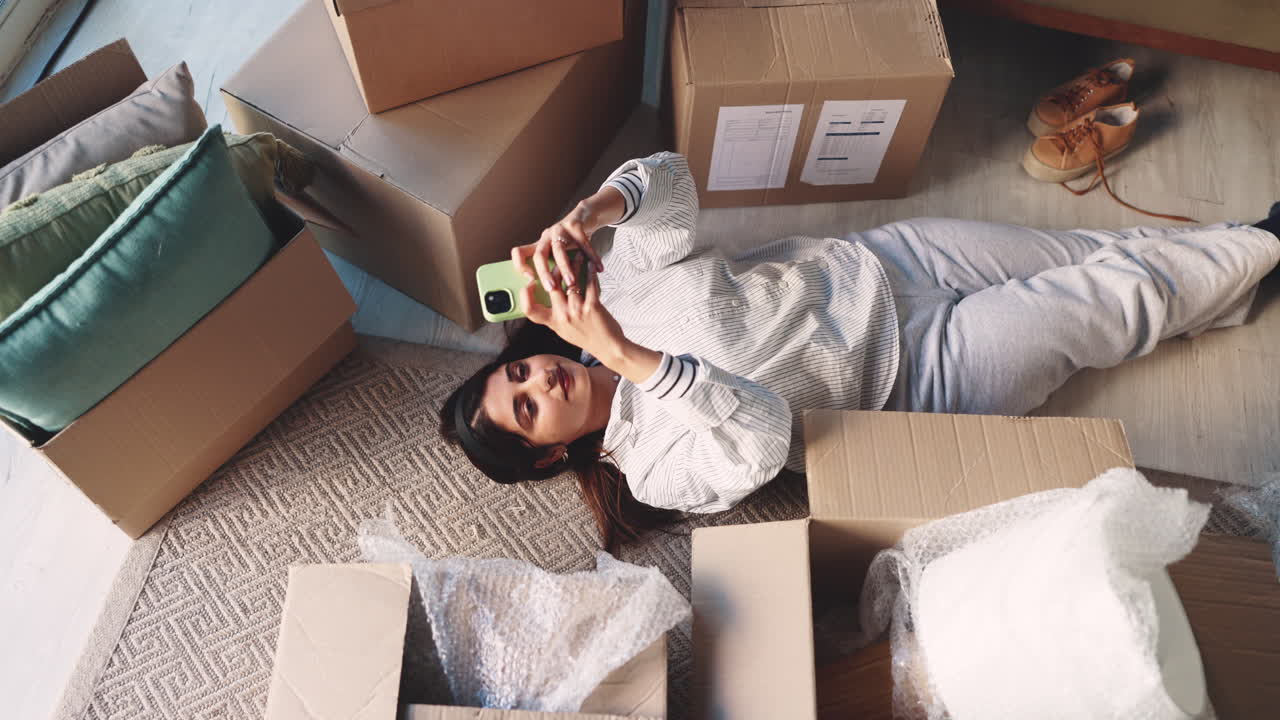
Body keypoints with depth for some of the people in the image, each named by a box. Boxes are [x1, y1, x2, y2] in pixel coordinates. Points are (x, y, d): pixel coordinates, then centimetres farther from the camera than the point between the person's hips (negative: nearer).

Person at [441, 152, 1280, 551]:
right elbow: (762, 434, -38)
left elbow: (667, 177, -17)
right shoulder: (657, 464, -19)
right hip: (927, 378, -3)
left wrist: (583, 215, -35)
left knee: (1097, 259, 7)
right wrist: (623, 353, -49)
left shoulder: (623, 281, -7)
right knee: (1124, 298, 1)